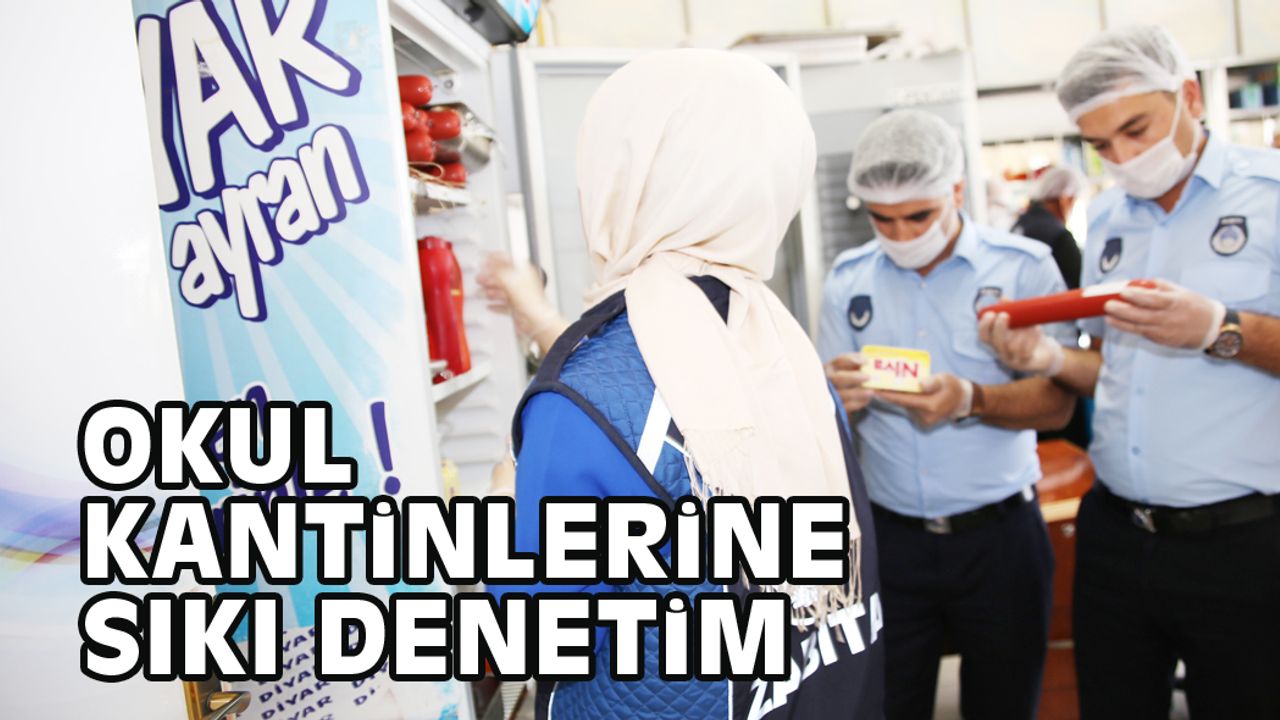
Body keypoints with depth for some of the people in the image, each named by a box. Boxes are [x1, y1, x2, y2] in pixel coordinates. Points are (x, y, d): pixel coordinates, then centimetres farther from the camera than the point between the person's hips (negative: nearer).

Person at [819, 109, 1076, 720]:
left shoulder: (1024, 266, -4)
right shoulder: (848, 280, 3)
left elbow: (1056, 403, -7)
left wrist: (973, 401, -26)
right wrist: (841, 400, -20)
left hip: (998, 537, -1)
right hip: (887, 538, 2)